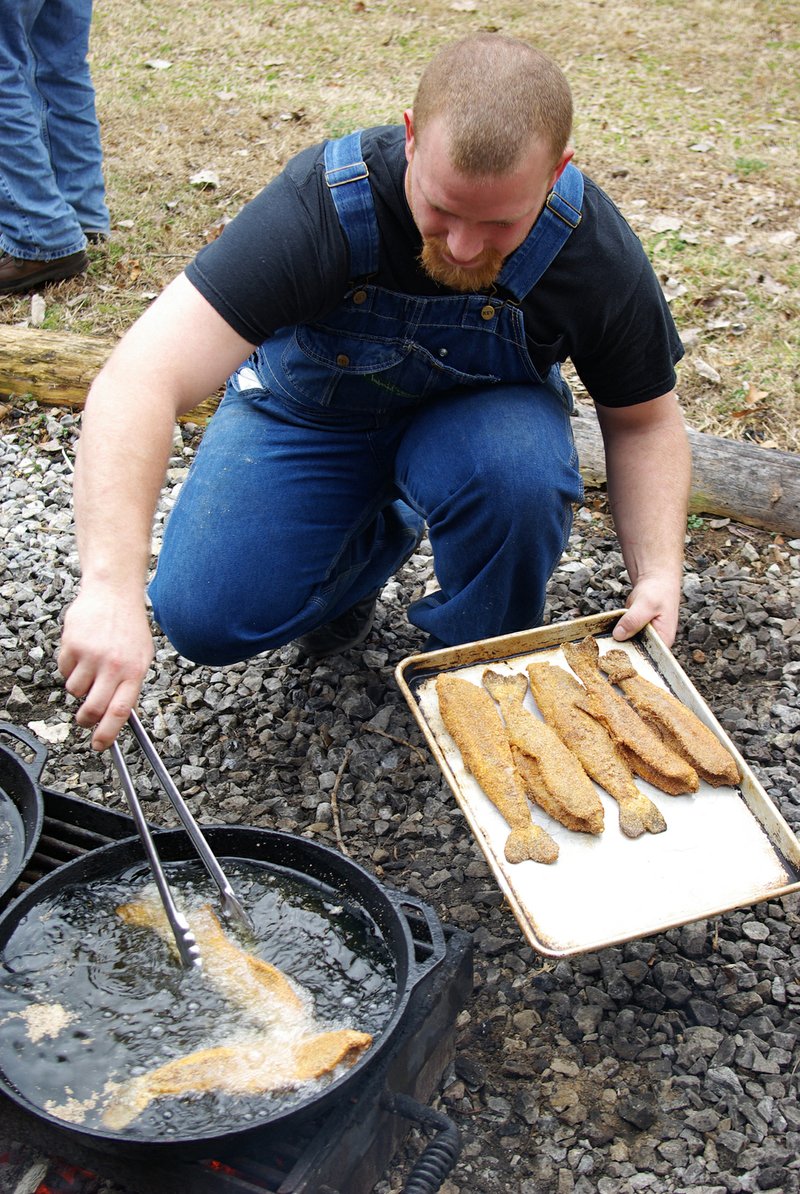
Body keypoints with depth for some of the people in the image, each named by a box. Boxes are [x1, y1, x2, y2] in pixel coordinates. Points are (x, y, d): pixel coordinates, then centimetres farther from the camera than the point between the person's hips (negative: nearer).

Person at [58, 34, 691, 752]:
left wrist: (659, 575, -24)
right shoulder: (320, 204, -35)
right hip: (309, 410, 0)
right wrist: (113, 585, -55)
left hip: (476, 415, 1)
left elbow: (645, 421, -7)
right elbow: (141, 381, -42)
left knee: (520, 475, -35)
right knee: (207, 619, -18)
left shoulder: (598, 254, -26)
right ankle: (375, 538, 14)